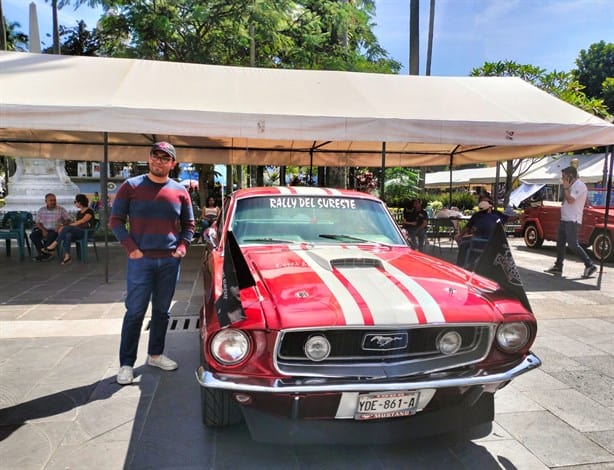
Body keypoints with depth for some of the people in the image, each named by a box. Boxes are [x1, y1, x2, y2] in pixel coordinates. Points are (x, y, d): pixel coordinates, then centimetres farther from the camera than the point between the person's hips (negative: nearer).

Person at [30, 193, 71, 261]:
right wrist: (43, 230, -9)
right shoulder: (41, 210, 8)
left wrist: (61, 225, -24)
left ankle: (45, 254, -16)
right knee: (33, 235, -22)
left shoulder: (61, 209, -1)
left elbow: (69, 220, -5)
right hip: (45, 230, 4)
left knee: (51, 236, -36)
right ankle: (44, 253, -16)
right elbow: (37, 222, 10)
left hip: (56, 230, -4)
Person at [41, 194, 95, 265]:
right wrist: (64, 226, -2)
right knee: (68, 235, -30)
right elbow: (75, 223, 16)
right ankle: (67, 256, -41)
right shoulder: (79, 213, 25)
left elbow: (81, 222, -12)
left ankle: (53, 246, -29)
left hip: (86, 232, -6)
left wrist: (65, 226, -13)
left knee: (67, 228, -31)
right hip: (77, 232, 6)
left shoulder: (89, 211, -1)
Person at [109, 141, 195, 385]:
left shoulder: (180, 191, 5)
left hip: (170, 261, 3)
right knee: (135, 312, 1)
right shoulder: (131, 186, -2)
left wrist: (182, 247, 0)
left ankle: (155, 354, 30)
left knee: (162, 311, 13)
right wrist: (131, 248, -11)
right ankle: (126, 364, 12)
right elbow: (115, 221, -1)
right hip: (140, 260, -3)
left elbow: (188, 224, 15)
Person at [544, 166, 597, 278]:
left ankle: (590, 266, -5)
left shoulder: (579, 185, -12)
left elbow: (570, 200, -20)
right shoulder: (572, 185, 18)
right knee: (560, 243, 11)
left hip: (572, 221, -10)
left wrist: (565, 187, -12)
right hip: (564, 219, 10)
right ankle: (558, 267, 17)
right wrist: (566, 187, 12)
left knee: (573, 244, -11)